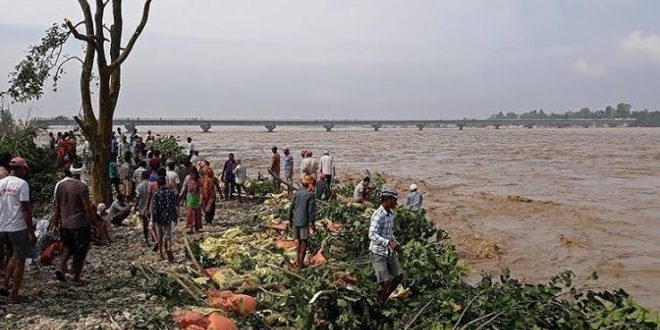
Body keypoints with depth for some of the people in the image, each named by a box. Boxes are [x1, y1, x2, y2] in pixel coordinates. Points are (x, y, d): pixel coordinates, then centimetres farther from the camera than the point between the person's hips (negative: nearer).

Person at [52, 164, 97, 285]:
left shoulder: (60, 185, 3)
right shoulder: (82, 186, -15)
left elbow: (56, 206, 8)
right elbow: (88, 208, -16)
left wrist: (55, 223, 16)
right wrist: (95, 223, -7)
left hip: (65, 224, 5)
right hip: (80, 225, -5)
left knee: (68, 248, 26)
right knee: (80, 253, 8)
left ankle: (61, 268, 6)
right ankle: (76, 279, 15)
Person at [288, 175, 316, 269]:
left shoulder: (296, 193, 8)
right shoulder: (310, 195, -9)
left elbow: (291, 208, 11)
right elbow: (311, 210, -11)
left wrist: (290, 220, 22)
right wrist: (312, 223, -5)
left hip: (295, 221, 6)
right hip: (304, 222, -6)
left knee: (299, 241, 18)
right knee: (304, 242, 5)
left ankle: (298, 261, 20)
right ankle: (301, 263, 6)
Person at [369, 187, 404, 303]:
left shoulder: (391, 214, 8)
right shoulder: (378, 215, -20)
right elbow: (372, 235, -31)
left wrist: (396, 244, 12)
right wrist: (389, 242, -40)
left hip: (389, 251, 8)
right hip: (378, 252, -8)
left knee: (399, 275, 6)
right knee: (385, 281, -10)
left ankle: (383, 300, 23)